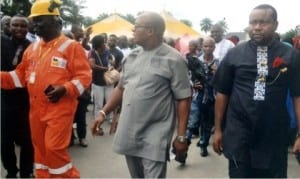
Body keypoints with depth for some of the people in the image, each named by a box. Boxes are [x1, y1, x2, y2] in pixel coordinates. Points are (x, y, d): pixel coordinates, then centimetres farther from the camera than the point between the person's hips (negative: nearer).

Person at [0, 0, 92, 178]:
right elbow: (21, 74, 17)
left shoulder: (71, 46, -7)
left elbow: (84, 76, -12)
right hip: (36, 108, 7)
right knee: (40, 148, 15)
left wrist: (64, 89, -26)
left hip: (59, 108, -7)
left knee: (54, 148, -7)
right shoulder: (32, 48, 13)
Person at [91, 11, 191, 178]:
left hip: (155, 137, -6)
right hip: (129, 133, 6)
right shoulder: (132, 56, 9)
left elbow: (183, 99, -10)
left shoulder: (173, 60, -10)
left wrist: (181, 136, -12)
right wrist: (104, 112, 10)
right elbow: (121, 88, 18)